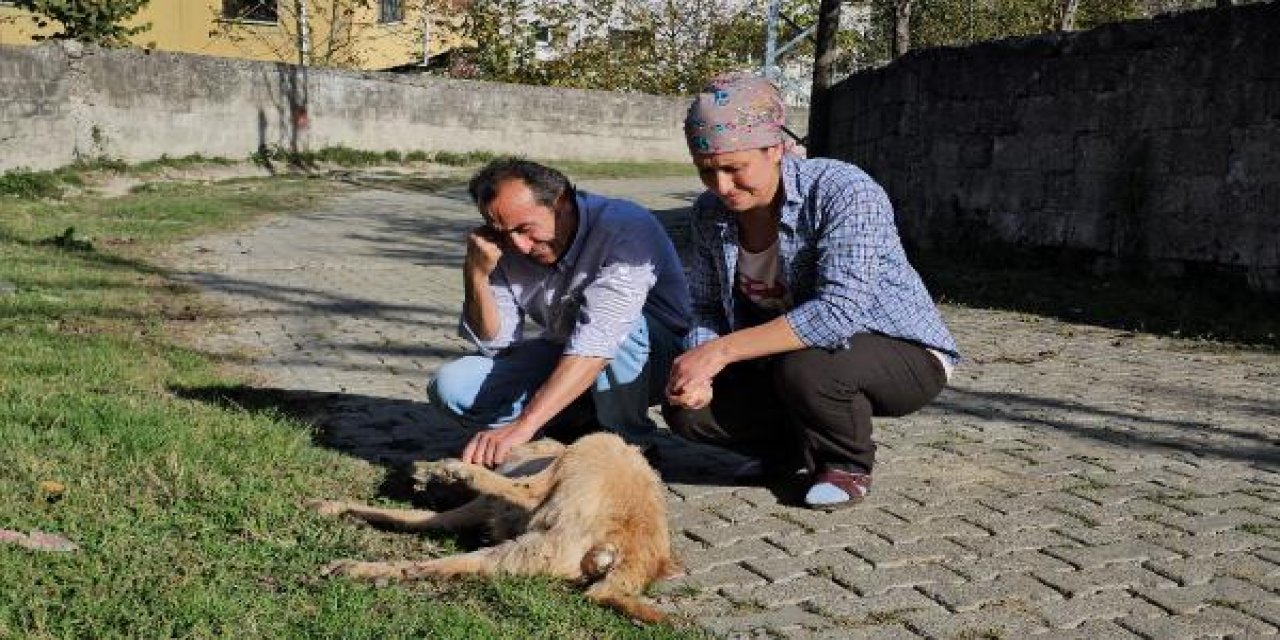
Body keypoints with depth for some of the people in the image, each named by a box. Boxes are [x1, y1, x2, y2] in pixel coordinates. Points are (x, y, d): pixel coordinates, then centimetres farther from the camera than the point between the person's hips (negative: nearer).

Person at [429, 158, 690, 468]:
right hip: (562, 358, 6)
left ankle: (629, 444, -16)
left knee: (619, 325, -39)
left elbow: (599, 340, -39)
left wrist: (523, 425, -46)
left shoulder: (624, 228, -28)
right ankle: (586, 425, -8)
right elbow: (496, 342, -4)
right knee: (450, 386, -11)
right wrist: (476, 273, -22)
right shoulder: (509, 246, -7)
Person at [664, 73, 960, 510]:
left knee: (806, 366, -37)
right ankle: (803, 453, 13)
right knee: (686, 409, -12)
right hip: (787, 358, 6)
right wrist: (696, 365, -21)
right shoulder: (711, 212, -6)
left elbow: (840, 311, -38)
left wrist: (721, 351, -38)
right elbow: (707, 308, 2)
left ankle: (848, 465, -5)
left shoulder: (845, 191, -27)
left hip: (903, 357, -6)